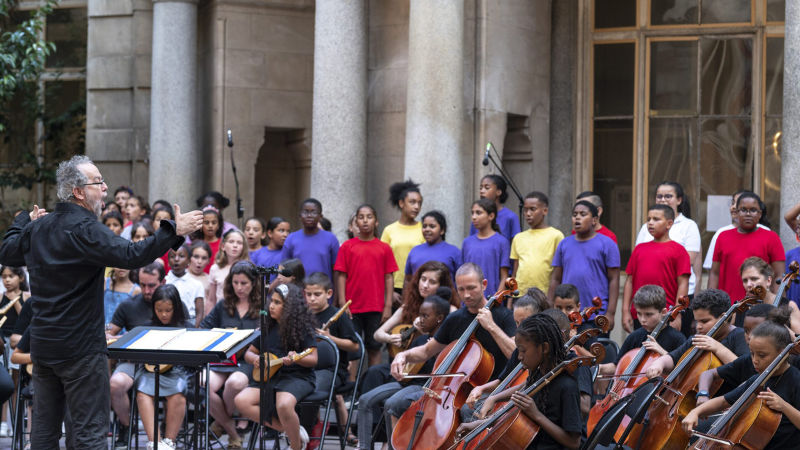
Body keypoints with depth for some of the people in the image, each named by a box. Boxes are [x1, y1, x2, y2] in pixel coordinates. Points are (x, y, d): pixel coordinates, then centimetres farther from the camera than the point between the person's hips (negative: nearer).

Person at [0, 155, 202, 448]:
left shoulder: (38, 228, 7)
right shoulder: (85, 230, -17)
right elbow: (130, 255, -30)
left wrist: (26, 221, 37)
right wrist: (173, 231, -27)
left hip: (42, 344, 8)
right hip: (80, 347, -8)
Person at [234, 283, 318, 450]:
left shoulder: (302, 326, -2)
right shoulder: (269, 327, 14)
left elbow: (313, 359, -6)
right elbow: (249, 352, 21)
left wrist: (295, 359, -26)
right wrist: (255, 359, -3)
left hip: (298, 376, -6)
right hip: (270, 376, 6)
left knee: (284, 405, -38)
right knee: (241, 401, -20)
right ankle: (287, 429, -12)